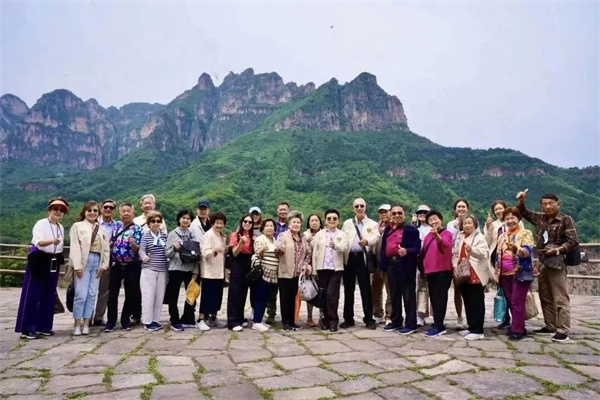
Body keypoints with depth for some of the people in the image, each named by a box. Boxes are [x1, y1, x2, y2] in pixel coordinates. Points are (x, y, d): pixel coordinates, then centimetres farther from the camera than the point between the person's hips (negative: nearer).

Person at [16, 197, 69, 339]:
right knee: (33, 295, -4)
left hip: (53, 263, 7)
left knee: (49, 295, 9)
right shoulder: (41, 224, -8)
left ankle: (43, 326, 17)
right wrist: (52, 241, -43)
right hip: (39, 262, -7)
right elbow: (39, 242, -23)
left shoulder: (61, 228, 12)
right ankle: (27, 329, 0)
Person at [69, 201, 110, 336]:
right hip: (84, 261, -4)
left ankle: (86, 324, 11)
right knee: (81, 294, -6)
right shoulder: (77, 226, 5)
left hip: (97, 262, 4)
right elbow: (75, 247, -5)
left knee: (92, 294, 4)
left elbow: (106, 248, 12)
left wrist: (104, 265, 1)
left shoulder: (101, 229, 17)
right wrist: (77, 266, -13)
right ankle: (77, 325, 5)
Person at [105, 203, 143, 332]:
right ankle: (111, 321, 17)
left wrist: (133, 244, -32)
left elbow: (139, 249, -13)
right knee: (112, 294, 6)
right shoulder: (116, 226, 7)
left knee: (131, 294, 6)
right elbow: (110, 243, 18)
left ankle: (125, 320, 21)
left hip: (132, 266, -3)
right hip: (116, 265, 3)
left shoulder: (137, 229, -7)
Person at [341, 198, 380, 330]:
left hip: (363, 258, -2)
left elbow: (375, 238, -11)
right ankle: (348, 319, 15)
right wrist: (342, 255, -5)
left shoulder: (373, 224, 7)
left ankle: (369, 319, 8)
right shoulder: (347, 223, 16)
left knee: (366, 289, 0)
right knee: (348, 289, 7)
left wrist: (367, 241, -33)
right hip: (349, 257, 2)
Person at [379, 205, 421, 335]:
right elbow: (383, 247, 18)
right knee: (394, 295, 14)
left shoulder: (411, 229, -5)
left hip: (405, 266, -6)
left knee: (408, 295, 0)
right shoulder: (387, 229, 14)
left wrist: (406, 251, -30)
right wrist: (383, 264, 13)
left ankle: (410, 324, 7)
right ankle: (396, 322, 24)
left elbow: (417, 248, -11)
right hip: (391, 265, 7)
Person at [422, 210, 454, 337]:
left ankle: (438, 326, -2)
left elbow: (445, 245, -29)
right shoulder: (428, 236, 13)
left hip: (443, 271, -7)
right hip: (430, 271, 7)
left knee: (440, 298, -5)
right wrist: (424, 268, 16)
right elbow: (424, 252, 19)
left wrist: (437, 235, -48)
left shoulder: (446, 234, -7)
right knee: (434, 298, 11)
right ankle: (438, 324, 20)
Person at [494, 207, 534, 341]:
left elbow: (527, 251, -19)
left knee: (517, 302, -6)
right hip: (505, 274, 7)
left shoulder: (526, 233, -3)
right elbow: (498, 255, 19)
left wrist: (516, 249, -40)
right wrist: (497, 273, 15)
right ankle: (519, 327, 22)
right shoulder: (502, 236, 15)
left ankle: (517, 330, 1)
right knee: (511, 302, 11)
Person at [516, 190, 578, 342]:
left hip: (557, 262, -7)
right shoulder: (539, 217, 9)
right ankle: (550, 326, 24)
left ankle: (563, 331, -1)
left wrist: (557, 250, -19)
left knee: (560, 298, -4)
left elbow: (573, 241, -9)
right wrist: (521, 201, 6)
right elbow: (524, 213, 24)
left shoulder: (566, 219, -7)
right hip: (542, 263, 7)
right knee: (545, 297, 14)